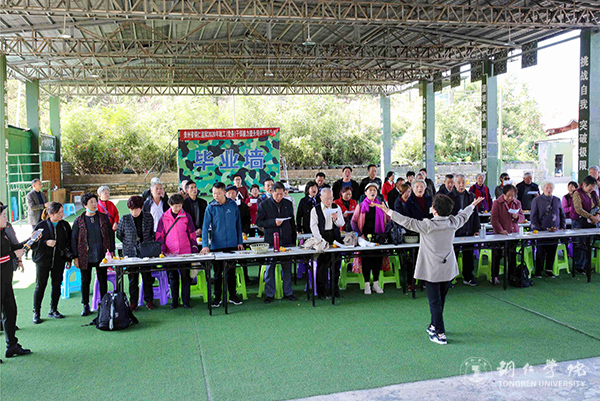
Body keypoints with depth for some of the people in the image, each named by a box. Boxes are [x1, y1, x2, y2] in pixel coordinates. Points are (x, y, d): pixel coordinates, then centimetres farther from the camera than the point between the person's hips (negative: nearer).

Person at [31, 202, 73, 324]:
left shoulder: (65, 225, 4)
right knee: (40, 286, 2)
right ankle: (36, 313, 13)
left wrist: (69, 259, 9)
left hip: (59, 260, 3)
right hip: (43, 260, -3)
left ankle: (53, 310, 22)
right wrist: (46, 243, -19)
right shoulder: (41, 225, -5)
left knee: (57, 285, 8)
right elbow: (33, 243, -3)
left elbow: (69, 243, 11)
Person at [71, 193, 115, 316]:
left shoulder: (103, 217, 4)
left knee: (102, 280, 7)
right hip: (85, 256, -1)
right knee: (85, 281, 7)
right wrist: (75, 257, -1)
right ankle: (86, 306, 19)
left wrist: (111, 251, 4)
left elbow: (110, 234, 9)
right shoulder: (79, 221, 0)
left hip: (101, 255, 1)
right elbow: (74, 239, 3)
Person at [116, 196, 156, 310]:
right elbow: (119, 235, 10)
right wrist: (129, 243, 5)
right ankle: (133, 302, 17)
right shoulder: (125, 219, -1)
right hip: (131, 253, 0)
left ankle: (149, 300, 18)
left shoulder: (148, 217, 2)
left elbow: (153, 232, 14)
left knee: (147, 277, 6)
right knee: (132, 278, 5)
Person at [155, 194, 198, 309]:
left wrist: (194, 249, 3)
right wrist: (161, 250, -2)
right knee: (173, 277, 9)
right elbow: (159, 235, 8)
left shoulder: (186, 216, 3)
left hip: (185, 252, -1)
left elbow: (192, 234, 7)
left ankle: (186, 301, 12)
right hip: (170, 253, 1)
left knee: (186, 277, 3)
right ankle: (174, 301, 20)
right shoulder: (164, 218, 4)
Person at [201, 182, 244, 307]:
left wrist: (240, 241, 5)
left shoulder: (233, 205, 1)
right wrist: (205, 245, -19)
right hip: (216, 245, -1)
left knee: (231, 271, 11)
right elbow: (205, 227, -8)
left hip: (232, 244, 2)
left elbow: (238, 224, 8)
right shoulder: (210, 207, -5)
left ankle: (232, 295, 22)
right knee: (218, 272, 7)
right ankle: (217, 297, 18)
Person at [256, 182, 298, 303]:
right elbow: (258, 221, -4)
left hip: (287, 241, 3)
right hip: (271, 241, -3)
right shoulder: (264, 205, 0)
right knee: (270, 268, 3)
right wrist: (274, 222, -16)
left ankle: (288, 292, 19)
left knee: (287, 267, 8)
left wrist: (293, 239, 12)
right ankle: (269, 294, 13)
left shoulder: (288, 204, 10)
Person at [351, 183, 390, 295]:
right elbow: (353, 221, 2)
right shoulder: (360, 206, 3)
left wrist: (385, 233, -1)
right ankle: (367, 284, 5)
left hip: (378, 236, 2)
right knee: (366, 259, -2)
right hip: (365, 237, -2)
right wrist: (360, 234, -9)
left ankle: (376, 283, 14)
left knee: (378, 259, 2)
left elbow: (388, 220, 13)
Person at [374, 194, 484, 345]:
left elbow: (407, 222, -18)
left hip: (432, 270, -6)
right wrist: (473, 205, 39)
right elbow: (463, 216, 18)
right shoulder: (453, 223, -1)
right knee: (440, 300, 18)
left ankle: (440, 334, 1)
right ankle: (434, 326, 34)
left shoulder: (427, 225, -19)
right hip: (448, 270, 6)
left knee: (435, 302, 0)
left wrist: (388, 211, -12)